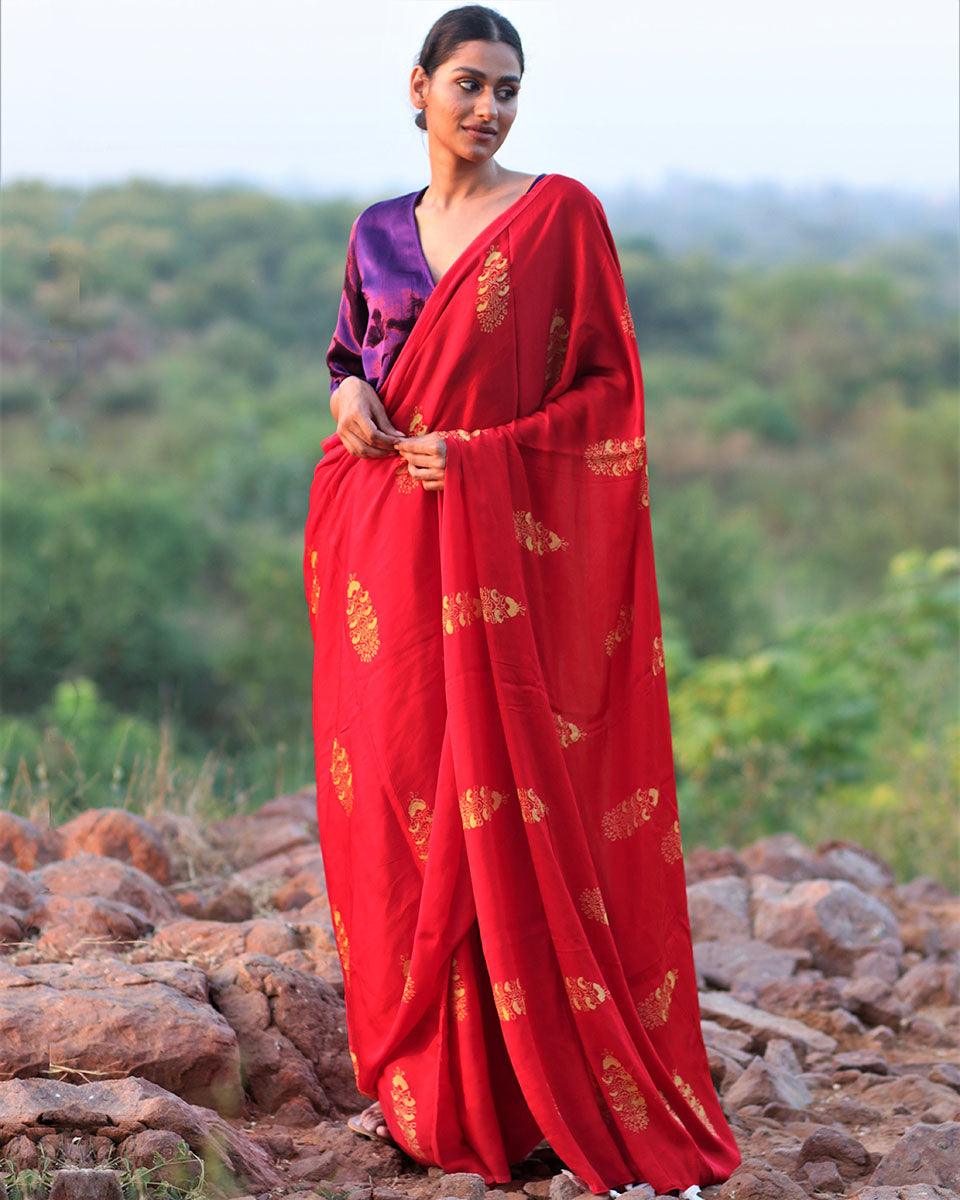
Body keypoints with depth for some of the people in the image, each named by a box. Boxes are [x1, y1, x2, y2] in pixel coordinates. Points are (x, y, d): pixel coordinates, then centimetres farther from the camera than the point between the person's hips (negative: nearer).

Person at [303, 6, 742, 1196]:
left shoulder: (561, 215, -2)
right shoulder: (379, 231, 12)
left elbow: (609, 389, -3)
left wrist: (481, 452, -14)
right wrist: (347, 392, 1)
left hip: (506, 551, -5)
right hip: (388, 551, 5)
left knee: (506, 810, -7)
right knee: (396, 798, 6)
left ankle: (546, 1089, 0)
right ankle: (422, 1080, 17)